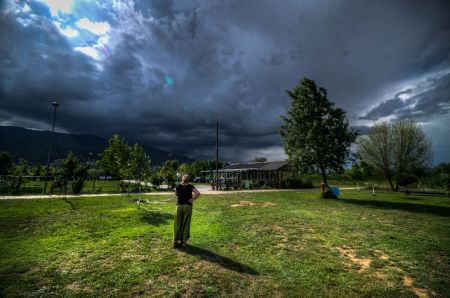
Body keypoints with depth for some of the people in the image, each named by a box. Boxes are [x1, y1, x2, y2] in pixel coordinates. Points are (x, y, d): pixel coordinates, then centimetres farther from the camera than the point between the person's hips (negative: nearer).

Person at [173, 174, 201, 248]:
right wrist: (192, 199, -8)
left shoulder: (177, 186, -1)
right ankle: (184, 241, 15)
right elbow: (198, 193, -17)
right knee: (186, 224, 8)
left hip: (179, 206, 2)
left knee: (177, 224, 11)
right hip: (188, 206, -1)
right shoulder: (190, 186, -6)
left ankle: (176, 241, 16)